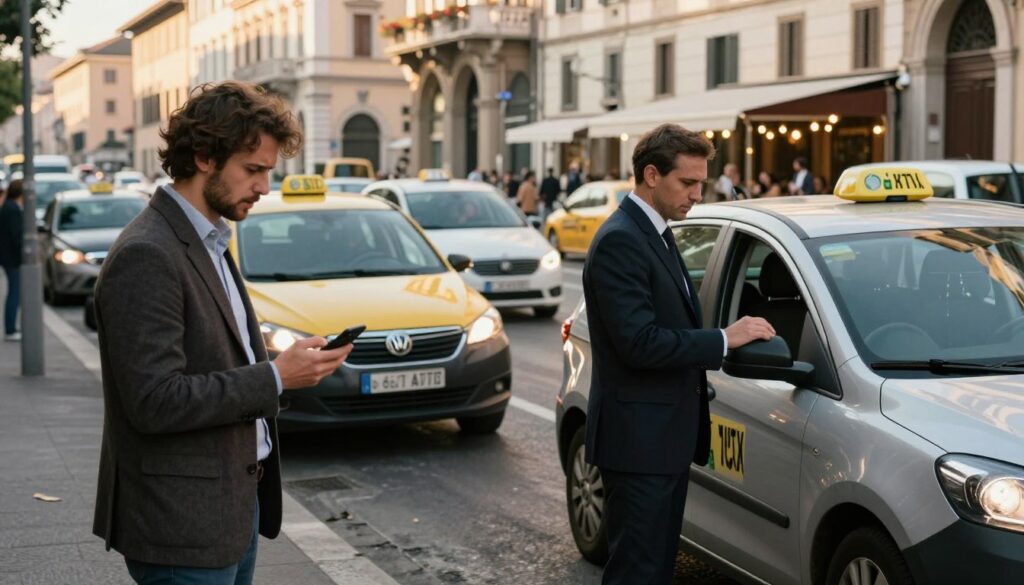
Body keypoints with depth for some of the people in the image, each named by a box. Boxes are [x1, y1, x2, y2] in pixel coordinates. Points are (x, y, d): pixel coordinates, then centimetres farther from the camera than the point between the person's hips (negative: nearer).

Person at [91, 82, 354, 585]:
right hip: (184, 525, -9)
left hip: (235, 505, 9)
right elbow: (155, 402, -24)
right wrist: (275, 378, -19)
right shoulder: (146, 256, -19)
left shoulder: (209, 242, 13)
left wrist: (287, 364, 5)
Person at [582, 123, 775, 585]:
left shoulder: (655, 233, 14)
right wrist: (723, 339, -18)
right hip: (638, 440, -10)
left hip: (666, 437, 10)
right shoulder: (620, 241, -17)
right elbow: (639, 343, -24)